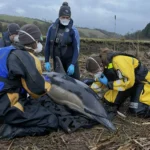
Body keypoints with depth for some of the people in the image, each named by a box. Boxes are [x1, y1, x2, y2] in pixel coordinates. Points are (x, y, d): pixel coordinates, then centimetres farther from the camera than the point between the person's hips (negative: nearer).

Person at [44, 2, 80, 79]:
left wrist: (72, 64, -18)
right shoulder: (52, 28, -2)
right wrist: (47, 61, 1)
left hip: (70, 60, -3)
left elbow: (76, 48, -11)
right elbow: (47, 45, 4)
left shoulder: (73, 30, -10)